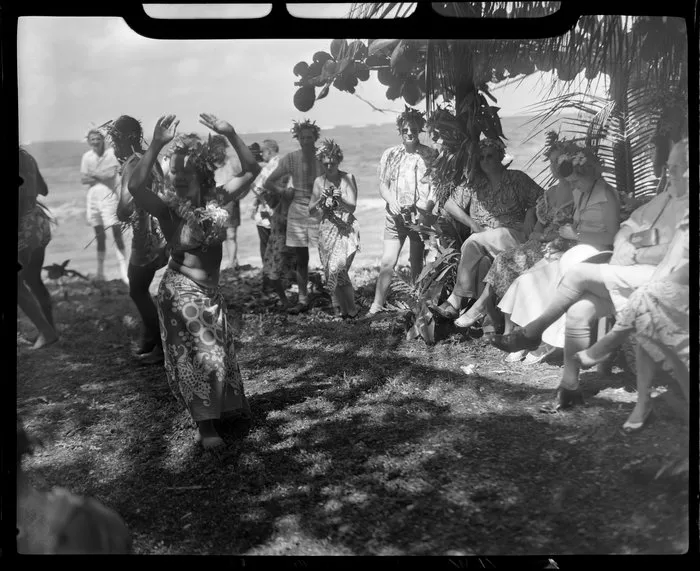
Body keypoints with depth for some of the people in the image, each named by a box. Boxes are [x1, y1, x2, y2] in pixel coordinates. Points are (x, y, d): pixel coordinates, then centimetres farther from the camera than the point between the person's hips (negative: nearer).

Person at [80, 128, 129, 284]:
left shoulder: (111, 152, -5)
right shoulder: (87, 157, 6)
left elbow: (111, 173, -16)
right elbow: (83, 179, 1)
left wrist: (93, 174, -7)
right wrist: (102, 176, -11)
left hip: (109, 197, -4)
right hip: (93, 198, 4)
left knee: (117, 233, -10)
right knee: (99, 236, 11)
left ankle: (124, 272, -9)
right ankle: (100, 272, 20)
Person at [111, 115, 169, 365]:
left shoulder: (133, 165, -20)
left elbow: (123, 212, -31)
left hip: (147, 237, -9)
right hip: (157, 234, 9)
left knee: (138, 290, 4)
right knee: (139, 288, 20)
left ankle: (164, 345, 10)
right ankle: (150, 341, 29)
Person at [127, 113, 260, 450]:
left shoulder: (216, 201, -4)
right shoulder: (168, 209, -16)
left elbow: (251, 170, -5)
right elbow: (135, 186, -35)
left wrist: (230, 134, -15)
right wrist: (156, 145, -40)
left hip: (211, 291, 5)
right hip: (181, 291, -5)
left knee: (220, 354, 17)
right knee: (201, 356, -2)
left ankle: (224, 409, 38)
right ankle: (205, 425, 13)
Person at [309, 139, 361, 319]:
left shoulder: (348, 178, -2)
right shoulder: (319, 181, 7)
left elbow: (352, 207, -8)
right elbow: (311, 212, 6)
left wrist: (340, 200, -27)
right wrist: (321, 200, -13)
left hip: (346, 230, -4)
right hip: (327, 231, 4)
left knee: (337, 269, -18)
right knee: (331, 272, 2)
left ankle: (352, 310, -3)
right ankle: (344, 310, 15)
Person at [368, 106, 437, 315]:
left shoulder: (430, 156, 1)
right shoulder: (390, 155, 7)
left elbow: (436, 188, -1)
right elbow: (382, 186, 9)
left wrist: (425, 209, -15)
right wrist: (392, 201, -10)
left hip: (419, 217, -1)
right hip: (395, 216, 1)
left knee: (417, 265, 6)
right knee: (387, 262, -4)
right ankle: (377, 305, 2)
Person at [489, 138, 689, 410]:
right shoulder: (664, 197, 23)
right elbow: (628, 226, 21)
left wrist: (634, 254, -11)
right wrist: (622, 247, -1)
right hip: (630, 275, 7)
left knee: (579, 272, -21)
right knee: (578, 310, -16)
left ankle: (532, 331, -7)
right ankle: (569, 386, -10)